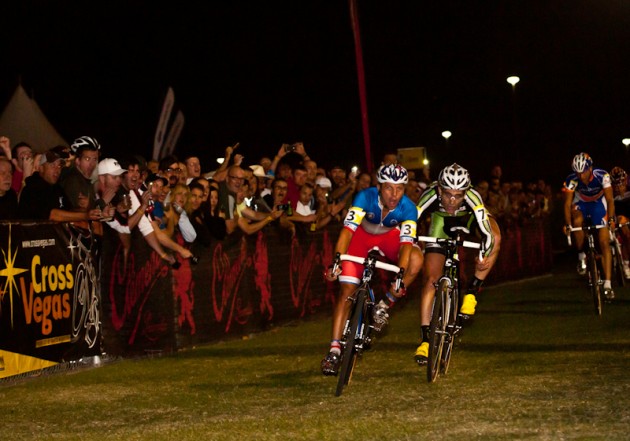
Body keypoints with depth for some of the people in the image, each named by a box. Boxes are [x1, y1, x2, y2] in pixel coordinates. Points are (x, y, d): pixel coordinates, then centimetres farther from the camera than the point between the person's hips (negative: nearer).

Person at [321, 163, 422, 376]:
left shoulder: (407, 208, -30)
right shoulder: (365, 197, -33)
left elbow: (406, 242, -36)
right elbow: (348, 230, -40)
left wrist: (401, 274, -52)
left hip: (390, 237, 1)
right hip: (363, 234, -1)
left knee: (416, 259, -30)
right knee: (346, 291, -13)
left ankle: (385, 304, -9)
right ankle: (334, 349, -11)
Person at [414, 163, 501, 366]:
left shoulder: (472, 197, -41)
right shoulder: (431, 195, -39)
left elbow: (488, 233, -43)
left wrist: (484, 257, -54)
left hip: (469, 218, 0)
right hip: (441, 220, 0)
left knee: (495, 239, -32)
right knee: (430, 279, -10)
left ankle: (471, 293, -16)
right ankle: (425, 339, -2)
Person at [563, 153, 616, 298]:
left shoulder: (602, 176, -30)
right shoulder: (571, 180, -28)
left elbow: (610, 200, -29)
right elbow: (568, 203, -25)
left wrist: (611, 219, -41)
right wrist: (567, 224, -35)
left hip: (598, 204, 0)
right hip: (581, 204, 0)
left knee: (604, 243, -10)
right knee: (577, 221, -36)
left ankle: (607, 285, -10)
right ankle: (581, 256, -12)